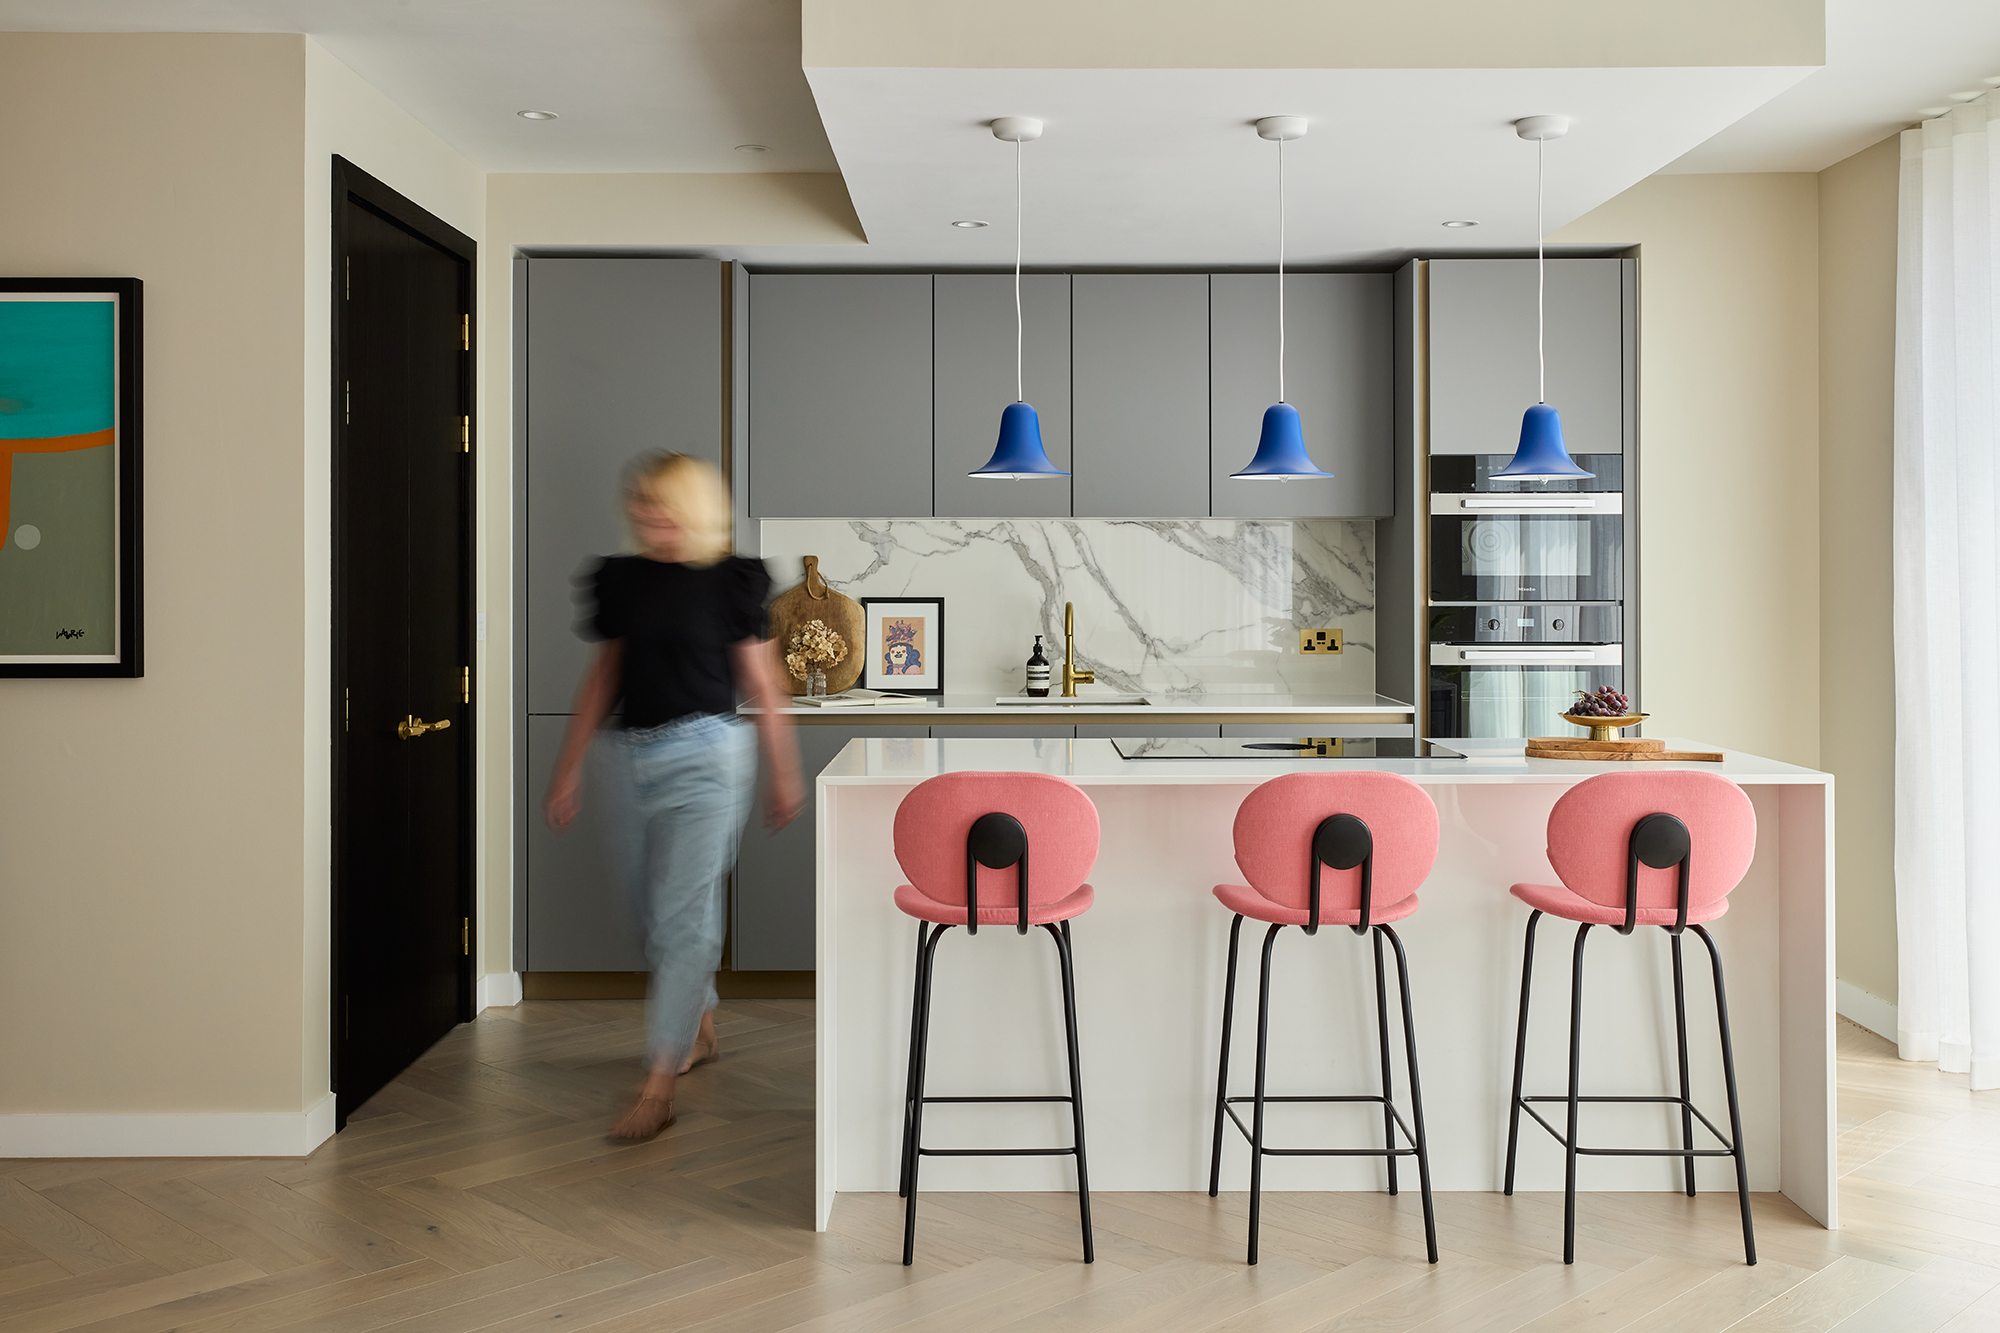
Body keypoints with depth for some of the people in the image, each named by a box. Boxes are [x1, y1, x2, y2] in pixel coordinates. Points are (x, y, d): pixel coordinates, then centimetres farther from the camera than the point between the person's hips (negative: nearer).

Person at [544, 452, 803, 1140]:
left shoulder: (729, 581, -4)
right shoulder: (622, 579, 9)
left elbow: (762, 685, 0)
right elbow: (602, 676, 16)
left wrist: (783, 774, 3)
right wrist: (569, 769, 15)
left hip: (703, 755, -6)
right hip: (628, 757, 6)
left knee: (683, 915, -7)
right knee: (651, 908, 15)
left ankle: (658, 1088, -5)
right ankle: (701, 1028, 38)